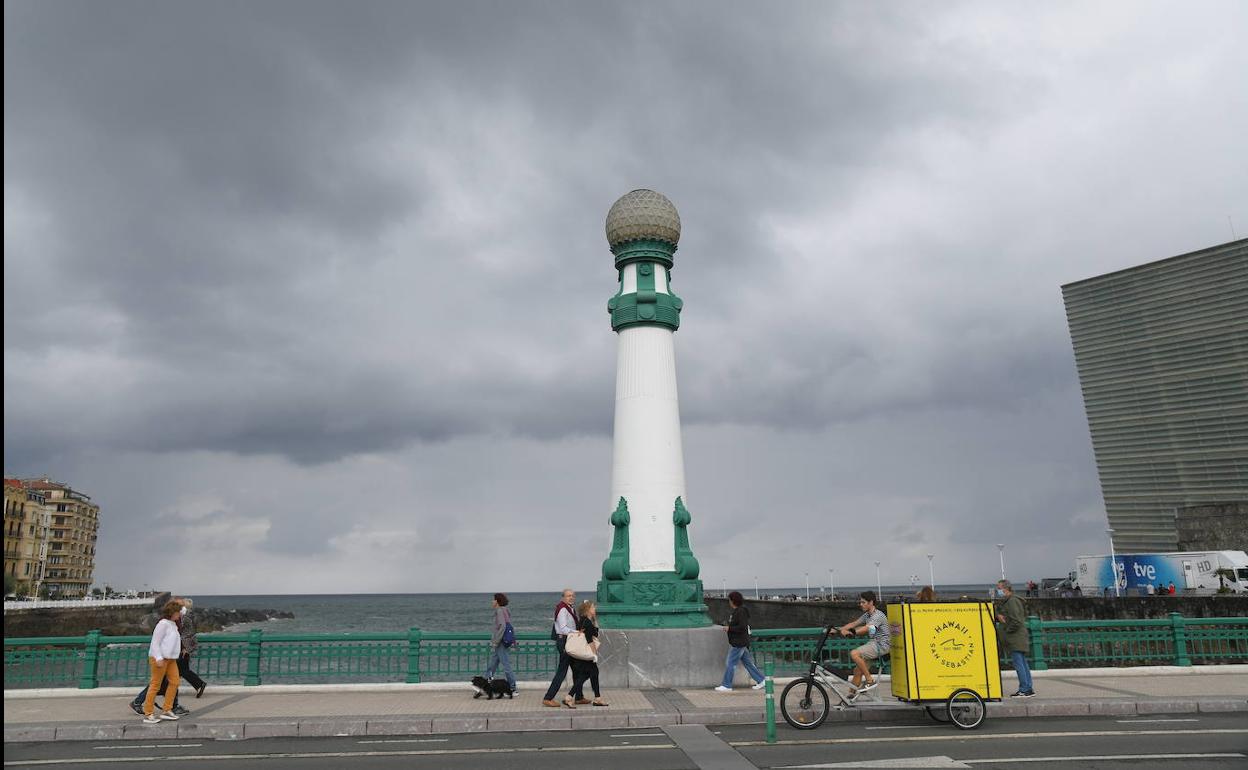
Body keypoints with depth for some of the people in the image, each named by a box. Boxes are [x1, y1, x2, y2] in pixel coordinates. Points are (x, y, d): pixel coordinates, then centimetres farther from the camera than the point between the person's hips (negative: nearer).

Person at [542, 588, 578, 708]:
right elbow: (563, 629, -21)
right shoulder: (562, 609, -15)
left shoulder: (570, 608, 16)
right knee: (562, 671, -9)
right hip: (564, 641, -10)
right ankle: (548, 698, -5)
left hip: (569, 641, 10)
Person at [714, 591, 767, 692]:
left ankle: (726, 686, 2)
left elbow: (742, 627, -25)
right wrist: (728, 625, 12)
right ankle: (761, 680, 20)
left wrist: (729, 628, -19)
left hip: (739, 643, -10)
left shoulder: (741, 612, -18)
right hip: (738, 642, 10)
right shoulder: (736, 611, 13)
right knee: (747, 662, 14)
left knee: (730, 663, -4)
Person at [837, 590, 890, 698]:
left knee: (854, 653, -25)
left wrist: (849, 632, -38)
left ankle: (870, 680, -16)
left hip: (881, 645, -9)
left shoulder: (878, 615, -15)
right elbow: (853, 624, 10)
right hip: (873, 643, 9)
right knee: (858, 670, 4)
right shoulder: (867, 615, 15)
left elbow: (866, 628, -30)